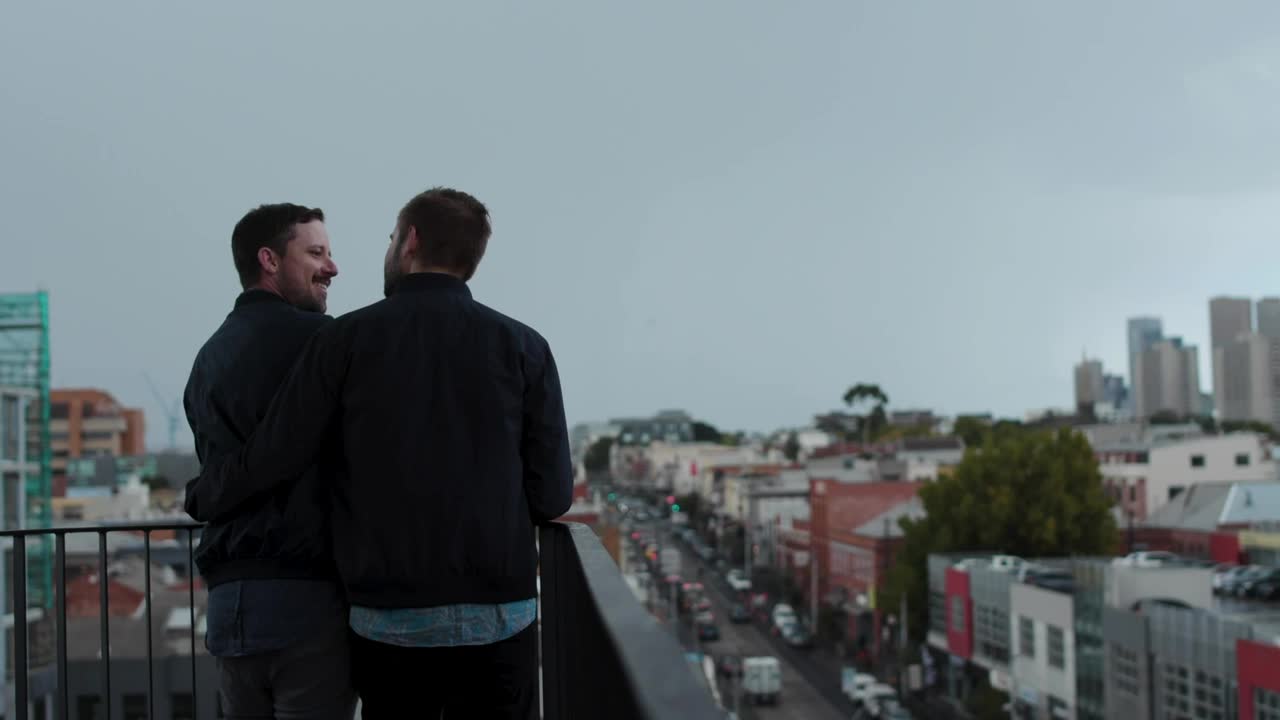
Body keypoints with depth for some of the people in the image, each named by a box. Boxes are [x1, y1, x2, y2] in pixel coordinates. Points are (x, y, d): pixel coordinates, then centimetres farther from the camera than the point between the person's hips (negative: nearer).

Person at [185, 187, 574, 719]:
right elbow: (551, 494, -1)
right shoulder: (522, 347, 0)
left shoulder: (346, 340, -1)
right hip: (497, 620, 0)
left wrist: (200, 499, 18)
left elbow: (271, 459, -2)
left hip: (387, 623, 0)